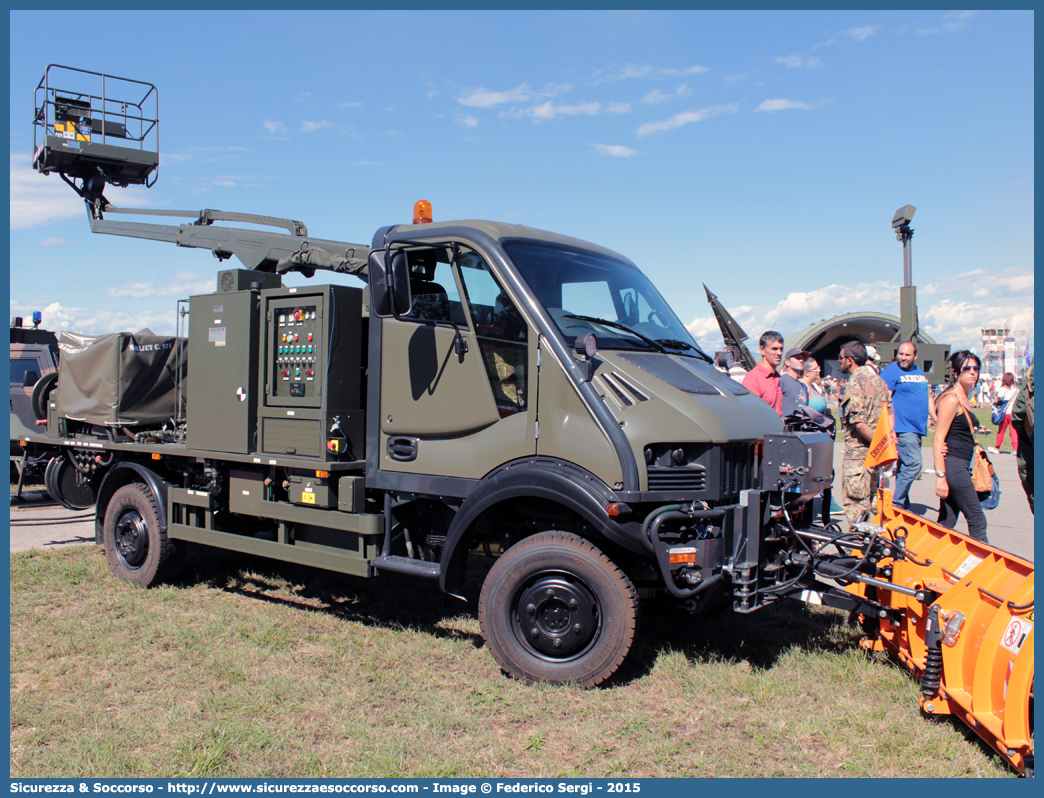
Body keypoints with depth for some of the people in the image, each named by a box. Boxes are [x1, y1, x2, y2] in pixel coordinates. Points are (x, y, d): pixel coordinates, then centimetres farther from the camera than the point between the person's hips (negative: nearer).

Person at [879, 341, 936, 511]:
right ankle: (896, 502, -7)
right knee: (914, 463, -15)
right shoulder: (891, 371, -7)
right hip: (902, 429, -8)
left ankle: (903, 506, 19)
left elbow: (928, 397, 25)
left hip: (918, 429, 8)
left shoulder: (919, 371, 18)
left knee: (905, 468, 12)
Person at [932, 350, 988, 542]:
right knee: (977, 519, -5)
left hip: (961, 466, 9)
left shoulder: (964, 398, 15)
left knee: (947, 522, 9)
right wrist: (940, 476, -22)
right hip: (953, 465, -9)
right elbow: (938, 440, -17)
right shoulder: (951, 399, -13)